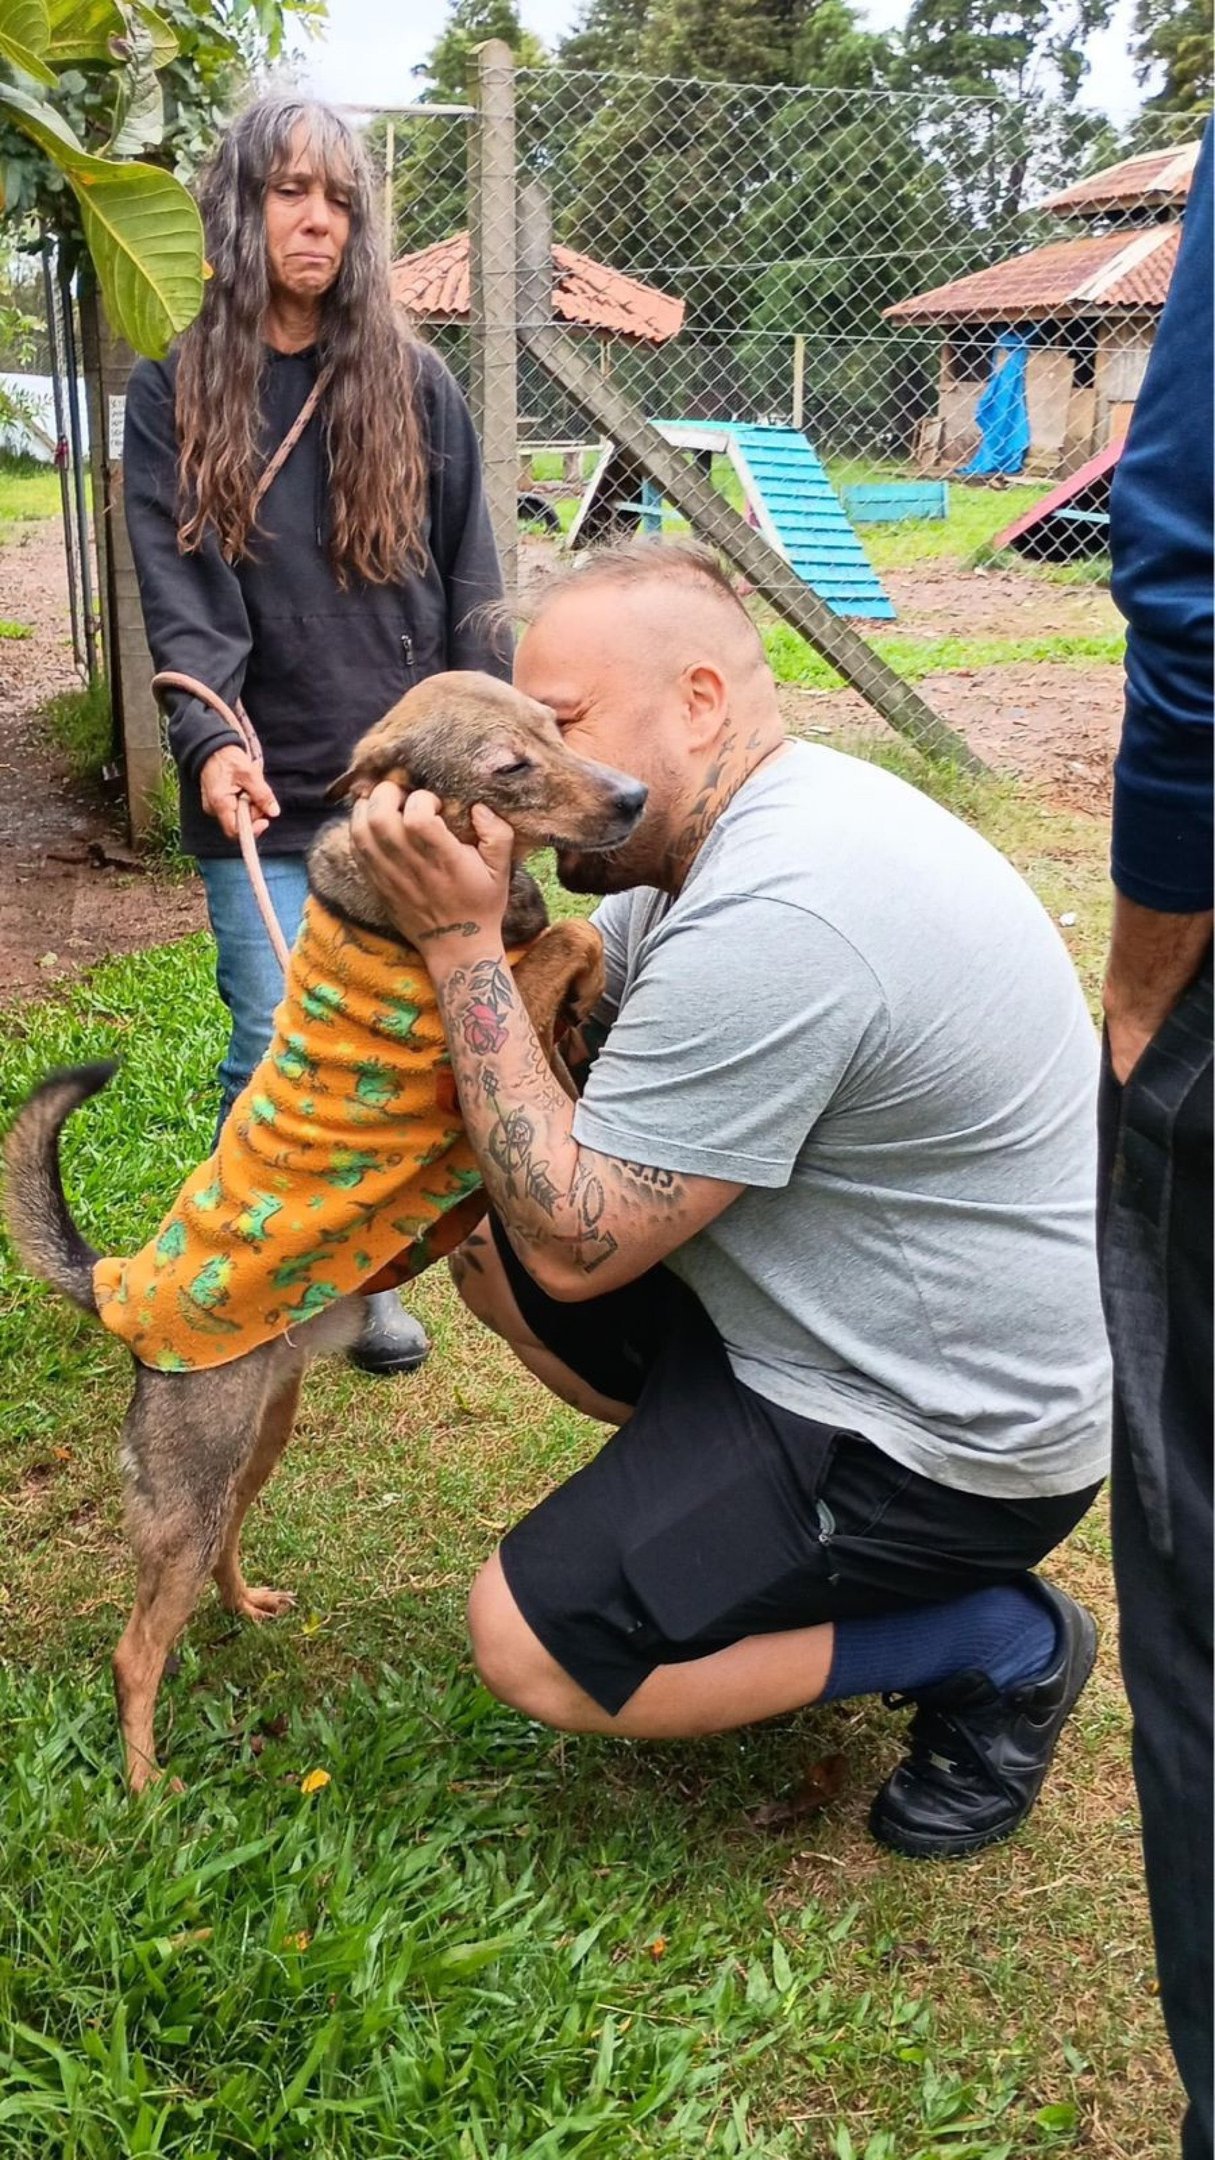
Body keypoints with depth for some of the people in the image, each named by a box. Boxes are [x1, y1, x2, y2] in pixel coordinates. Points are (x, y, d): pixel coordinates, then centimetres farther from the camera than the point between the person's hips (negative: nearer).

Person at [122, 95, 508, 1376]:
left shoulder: (413, 383, 6)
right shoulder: (172, 396, 2)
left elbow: (470, 590, 6)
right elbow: (178, 599, -8)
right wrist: (207, 742, -26)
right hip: (267, 796, -1)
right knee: (276, 1059, -2)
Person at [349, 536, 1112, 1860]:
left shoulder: (772, 921, -30)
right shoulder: (769, 819, 2)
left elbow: (574, 1245, -25)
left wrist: (460, 939, -24)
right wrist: (465, 895, -8)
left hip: (952, 1436, -10)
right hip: (884, 1326, 10)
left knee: (528, 1644, -10)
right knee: (487, 1246, 9)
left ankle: (994, 1647, 2)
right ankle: (762, 1528, 14)